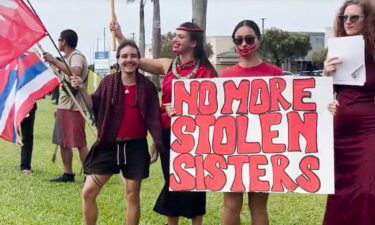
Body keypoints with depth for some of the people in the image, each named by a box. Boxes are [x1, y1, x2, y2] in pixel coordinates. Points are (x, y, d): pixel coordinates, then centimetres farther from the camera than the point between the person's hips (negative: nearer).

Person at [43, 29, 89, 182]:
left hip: (74, 107, -10)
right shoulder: (67, 58, 18)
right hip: (64, 106, 10)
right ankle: (68, 174, 19)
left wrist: (55, 62, -31)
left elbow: (75, 73, -34)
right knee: (63, 142, 12)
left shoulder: (77, 56, -11)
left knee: (80, 143, -9)